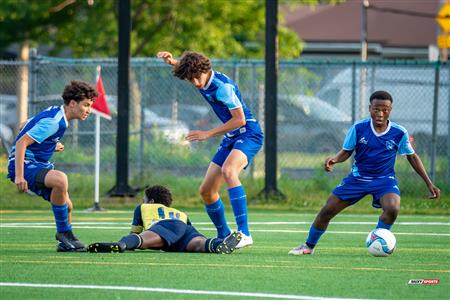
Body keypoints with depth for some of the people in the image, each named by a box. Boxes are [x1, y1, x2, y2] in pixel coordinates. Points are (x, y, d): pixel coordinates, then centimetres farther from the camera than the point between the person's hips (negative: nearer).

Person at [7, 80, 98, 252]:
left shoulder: (56, 114, 11)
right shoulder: (53, 121, -20)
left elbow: (24, 127, 24)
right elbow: (21, 143, -25)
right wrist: (18, 176, -30)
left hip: (38, 164, 10)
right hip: (25, 164, -10)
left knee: (66, 206, 6)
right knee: (60, 179, -34)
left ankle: (65, 243, 24)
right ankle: (64, 231, -21)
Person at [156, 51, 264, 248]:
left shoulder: (223, 86, -22)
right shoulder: (201, 81, 2)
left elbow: (240, 119, -22)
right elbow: (187, 68, 27)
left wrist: (208, 134, -19)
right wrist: (172, 61, 4)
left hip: (248, 134, -9)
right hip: (230, 138, 9)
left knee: (228, 171, -37)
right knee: (206, 191, 7)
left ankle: (244, 233, -42)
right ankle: (224, 236, 24)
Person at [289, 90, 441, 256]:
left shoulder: (399, 133, -13)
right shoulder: (358, 128, -13)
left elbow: (412, 157, 0)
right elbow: (346, 151, -2)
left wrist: (429, 183, 0)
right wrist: (334, 159, -25)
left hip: (384, 179, -1)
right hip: (358, 178, 1)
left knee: (392, 208, -32)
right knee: (326, 211, -1)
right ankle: (308, 246, 23)